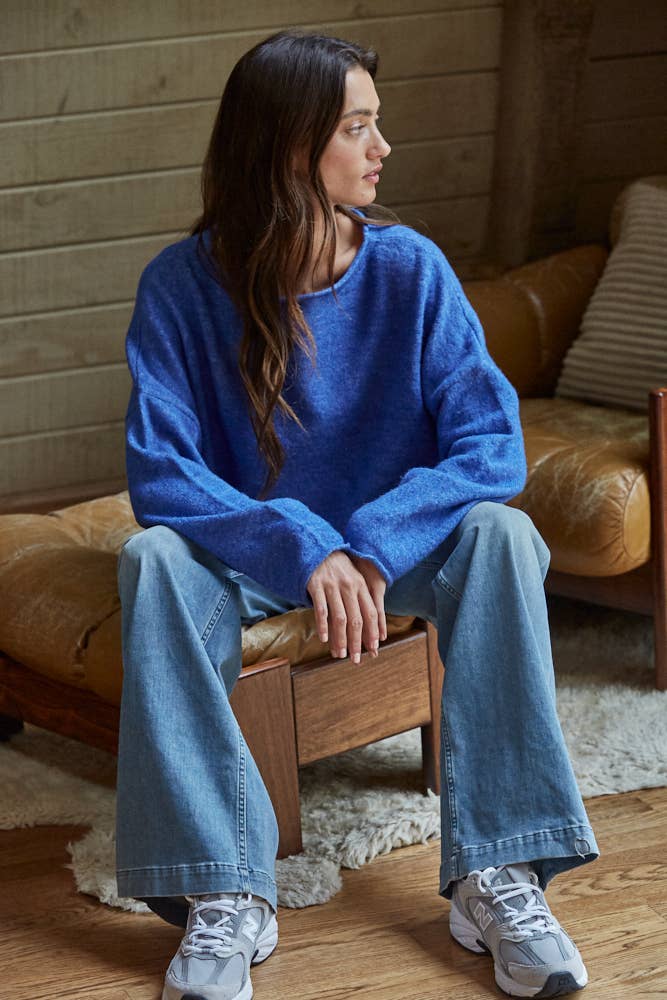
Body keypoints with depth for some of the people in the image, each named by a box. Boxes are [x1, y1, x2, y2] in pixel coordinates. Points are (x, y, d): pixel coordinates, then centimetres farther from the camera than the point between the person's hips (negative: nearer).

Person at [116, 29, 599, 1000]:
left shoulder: (409, 268, -12)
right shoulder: (183, 284, -15)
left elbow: (492, 444, -17)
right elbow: (159, 472, -22)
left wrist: (375, 546, -32)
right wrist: (300, 548, -35)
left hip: (396, 541, 1)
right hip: (251, 550, -1)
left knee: (500, 531, -29)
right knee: (154, 559, -32)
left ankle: (496, 871, -32)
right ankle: (225, 893, -34)